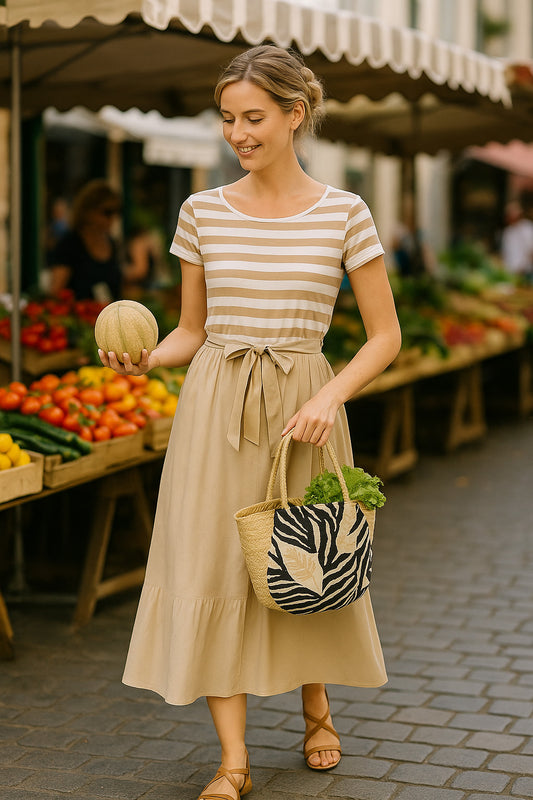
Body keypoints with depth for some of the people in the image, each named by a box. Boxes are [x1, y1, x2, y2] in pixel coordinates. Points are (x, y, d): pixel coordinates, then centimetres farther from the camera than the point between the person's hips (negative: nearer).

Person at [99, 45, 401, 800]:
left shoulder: (344, 213, -3)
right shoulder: (202, 212, 3)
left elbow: (385, 335, 0)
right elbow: (192, 329, 10)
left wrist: (330, 396, -15)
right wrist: (146, 360, -11)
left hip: (303, 407, -1)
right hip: (215, 406, 2)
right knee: (211, 564, -3)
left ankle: (317, 707, 37)